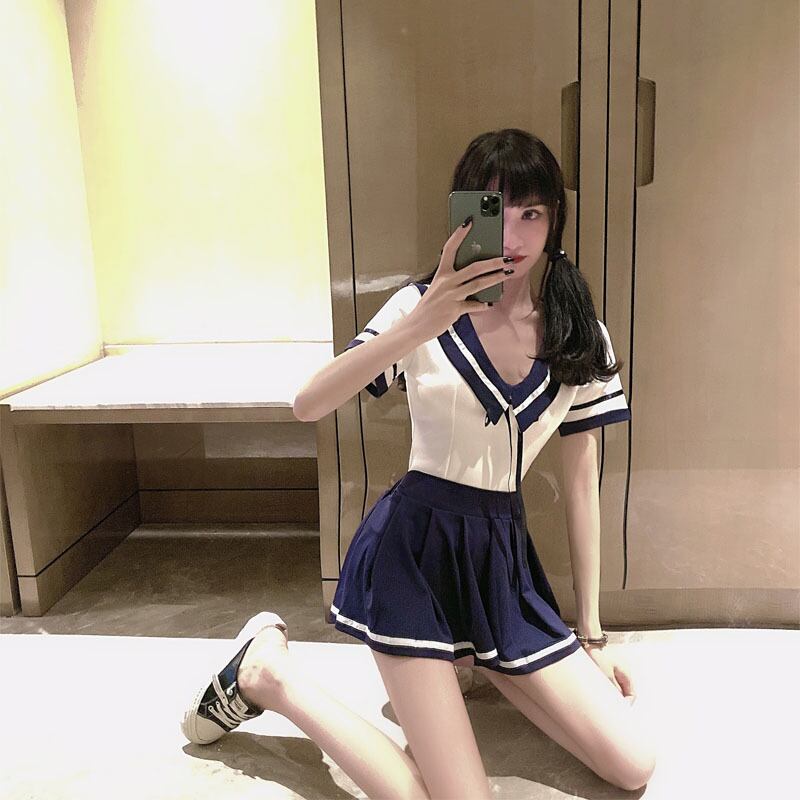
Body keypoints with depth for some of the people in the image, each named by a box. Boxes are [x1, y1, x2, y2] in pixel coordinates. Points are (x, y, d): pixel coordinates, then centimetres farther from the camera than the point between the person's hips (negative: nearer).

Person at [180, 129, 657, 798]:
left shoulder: (582, 338, 2)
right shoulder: (424, 308, -8)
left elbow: (582, 482, 7)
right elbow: (309, 405, -19)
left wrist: (591, 632, 9)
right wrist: (422, 323, -33)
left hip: (503, 553, 5)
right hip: (415, 547, -4)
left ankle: (478, 660, 21)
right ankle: (272, 672, 7)